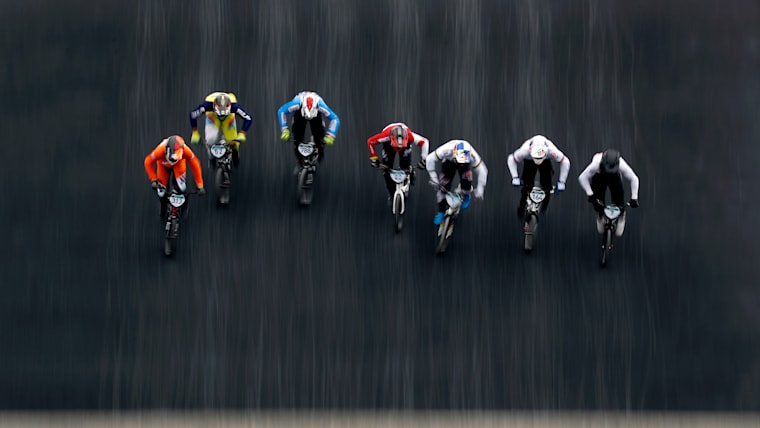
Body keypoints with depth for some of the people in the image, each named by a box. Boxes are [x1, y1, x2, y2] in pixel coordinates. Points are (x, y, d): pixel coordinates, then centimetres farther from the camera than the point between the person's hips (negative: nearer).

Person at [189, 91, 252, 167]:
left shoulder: (233, 106, -42)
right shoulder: (208, 104, -41)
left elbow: (248, 118, -33)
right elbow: (193, 115, -27)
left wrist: (241, 135, -41)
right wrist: (195, 134, -26)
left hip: (229, 116, 1)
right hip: (212, 116, 0)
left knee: (233, 142, -9)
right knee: (211, 139, -23)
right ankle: (211, 157, 12)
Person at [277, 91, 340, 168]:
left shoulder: (321, 106, -42)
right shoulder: (296, 103, -42)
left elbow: (335, 119, -33)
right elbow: (281, 111, -28)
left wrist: (330, 136, -42)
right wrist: (284, 130, -32)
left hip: (316, 115, 0)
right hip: (299, 114, 0)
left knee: (320, 140, -14)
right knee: (297, 140, -12)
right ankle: (299, 163, 9)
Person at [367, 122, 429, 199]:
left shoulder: (410, 136, -44)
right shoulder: (385, 136, -44)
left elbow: (424, 142, -28)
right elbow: (370, 141, -28)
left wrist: (423, 159, -30)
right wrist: (373, 158, -28)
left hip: (406, 144, 0)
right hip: (388, 144, 0)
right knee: (387, 168, -8)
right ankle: (391, 192, 9)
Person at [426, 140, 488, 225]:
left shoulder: (472, 155, -40)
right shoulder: (447, 150, -43)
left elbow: (482, 171, -28)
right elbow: (430, 159, -33)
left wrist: (480, 189, -29)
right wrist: (433, 177, -34)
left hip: (466, 164, 0)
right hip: (449, 161, 0)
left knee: (466, 178, -26)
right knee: (444, 186, -12)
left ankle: (466, 196, 8)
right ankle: (441, 211, 8)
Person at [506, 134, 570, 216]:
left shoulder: (551, 150, -43)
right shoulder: (525, 150, -43)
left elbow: (565, 161, -25)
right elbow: (511, 159, -24)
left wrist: (561, 182, -26)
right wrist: (515, 178, -30)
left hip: (546, 162, 0)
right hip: (529, 162, 0)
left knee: (547, 185, -12)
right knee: (527, 186, -13)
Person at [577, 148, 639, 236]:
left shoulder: (622, 165, -39)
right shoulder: (596, 163, -43)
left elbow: (634, 179, -27)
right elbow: (582, 178, -36)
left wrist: (634, 198, -30)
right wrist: (590, 194, -42)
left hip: (615, 176, 1)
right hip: (598, 176, -1)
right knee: (597, 200, -11)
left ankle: (621, 218, 19)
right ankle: (600, 217, 23)